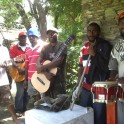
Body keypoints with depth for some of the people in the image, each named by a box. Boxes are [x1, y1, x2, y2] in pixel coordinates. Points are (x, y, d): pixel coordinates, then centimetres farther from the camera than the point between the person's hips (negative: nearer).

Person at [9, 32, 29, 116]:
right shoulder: (13, 48, 0)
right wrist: (18, 68, -22)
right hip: (19, 73, -3)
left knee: (27, 92, 11)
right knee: (20, 92, -5)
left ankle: (25, 108, 26)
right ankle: (18, 110, 10)